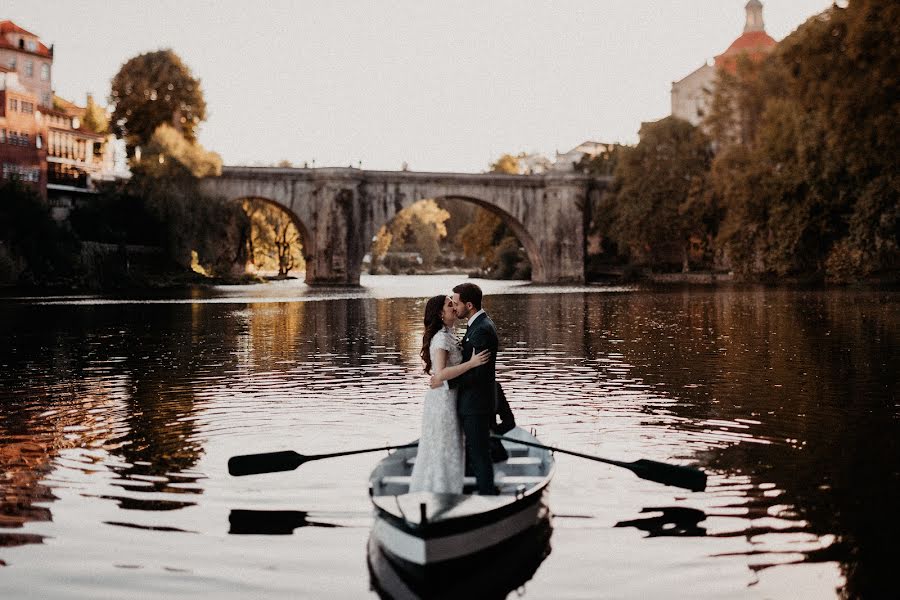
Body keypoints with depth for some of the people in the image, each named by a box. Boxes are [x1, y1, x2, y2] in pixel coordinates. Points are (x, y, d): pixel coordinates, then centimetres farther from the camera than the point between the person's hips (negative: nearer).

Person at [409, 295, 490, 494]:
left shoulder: (447, 335, 11)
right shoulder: (442, 338, -19)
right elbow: (440, 374, -29)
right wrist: (471, 363, -28)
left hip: (446, 397, 10)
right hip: (443, 398, -10)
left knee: (436, 449, 16)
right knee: (445, 450, -2)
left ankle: (427, 492, 25)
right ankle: (441, 494, 6)